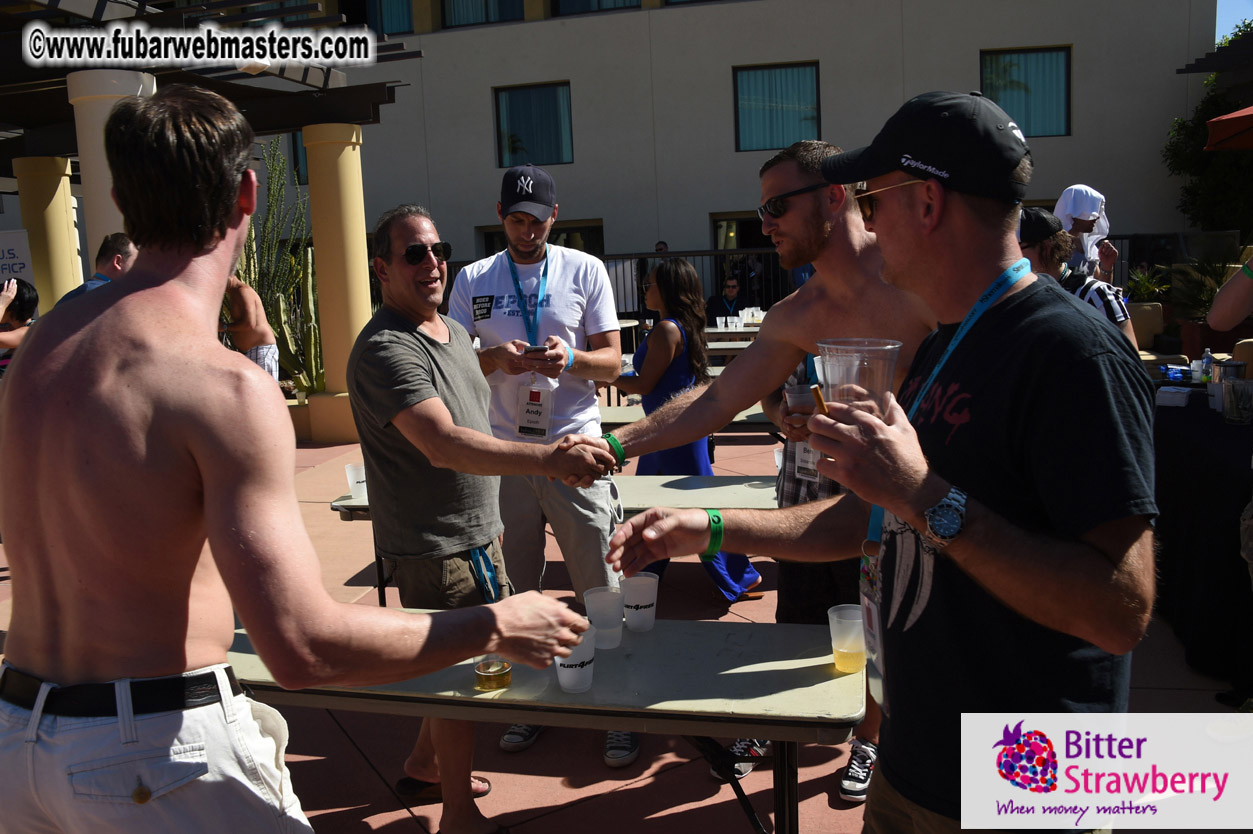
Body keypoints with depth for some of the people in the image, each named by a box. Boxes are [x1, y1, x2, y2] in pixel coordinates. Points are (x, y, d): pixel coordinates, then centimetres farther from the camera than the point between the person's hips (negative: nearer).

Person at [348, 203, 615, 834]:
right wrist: (548, 458, -43)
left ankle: (423, 766, 43)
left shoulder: (454, 331, 11)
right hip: (435, 547, -9)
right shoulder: (385, 349, -21)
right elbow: (444, 445, -35)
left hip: (476, 533, 9)